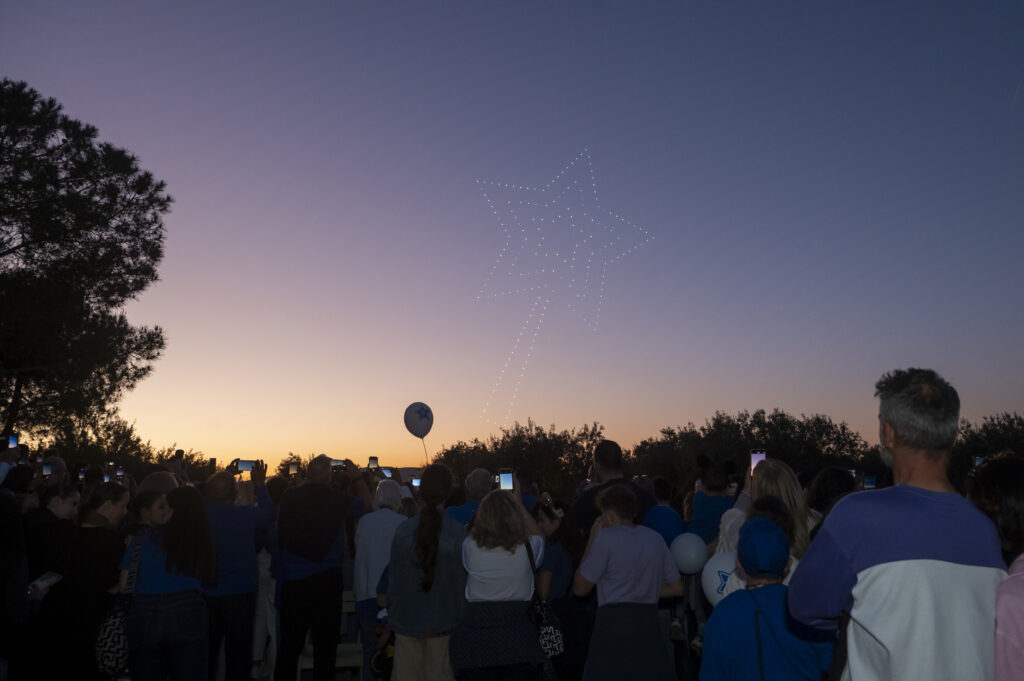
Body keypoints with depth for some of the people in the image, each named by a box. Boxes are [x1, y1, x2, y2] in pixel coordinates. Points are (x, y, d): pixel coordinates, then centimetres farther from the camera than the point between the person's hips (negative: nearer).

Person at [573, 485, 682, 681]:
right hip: (649, 626, 5)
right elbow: (677, 588, 16)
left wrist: (592, 540, 4)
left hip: (613, 623, -5)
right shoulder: (655, 538, 9)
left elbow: (580, 588, -1)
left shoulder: (606, 537, -8)